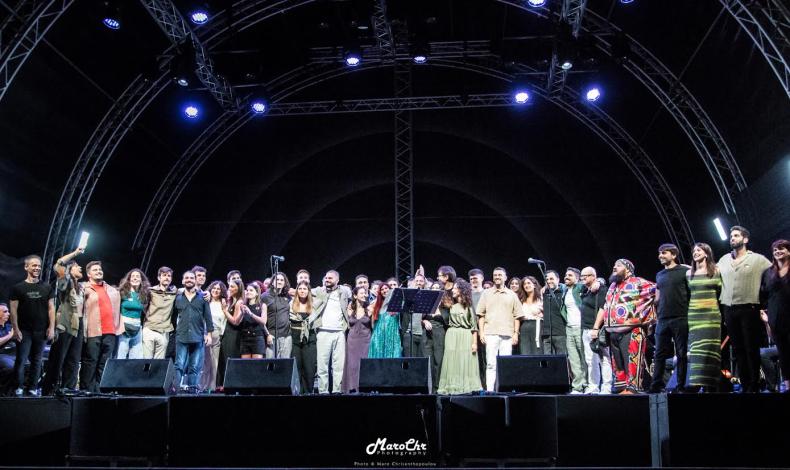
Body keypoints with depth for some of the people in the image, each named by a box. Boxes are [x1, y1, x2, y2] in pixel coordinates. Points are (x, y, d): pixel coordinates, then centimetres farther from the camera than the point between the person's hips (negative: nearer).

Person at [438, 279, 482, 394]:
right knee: (452, 363, 0)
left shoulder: (468, 306, 2)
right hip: (452, 336, 4)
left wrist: (474, 342, -7)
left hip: (465, 337, -4)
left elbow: (474, 325, -1)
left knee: (465, 363, -5)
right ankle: (452, 388, 2)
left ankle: (466, 388, -2)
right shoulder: (452, 305, 14)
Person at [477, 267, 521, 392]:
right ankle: (490, 390, -6)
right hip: (490, 333, -1)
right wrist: (481, 332, -1)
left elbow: (516, 316, 11)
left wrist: (516, 333, 2)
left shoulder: (512, 295, 14)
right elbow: (481, 315, 8)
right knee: (491, 364, -5)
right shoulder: (486, 293, 12)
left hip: (507, 334, 1)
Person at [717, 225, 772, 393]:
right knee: (738, 349, 8)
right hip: (729, 310, 4)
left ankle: (754, 386, 6)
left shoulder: (757, 259, 0)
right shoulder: (723, 260, 12)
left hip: (749, 309, -4)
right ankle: (745, 385, 14)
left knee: (751, 349, -1)